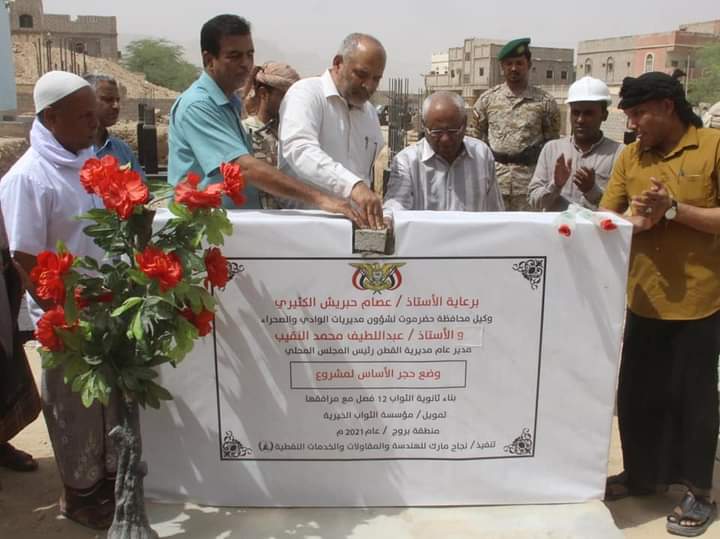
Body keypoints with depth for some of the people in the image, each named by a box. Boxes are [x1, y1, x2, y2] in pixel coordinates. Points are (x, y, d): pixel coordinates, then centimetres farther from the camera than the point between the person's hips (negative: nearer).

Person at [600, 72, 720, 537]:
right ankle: (641, 474, 33)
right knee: (636, 392, 13)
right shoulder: (630, 156, 6)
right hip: (644, 300, 5)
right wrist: (634, 218, -16)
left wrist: (673, 208, -20)